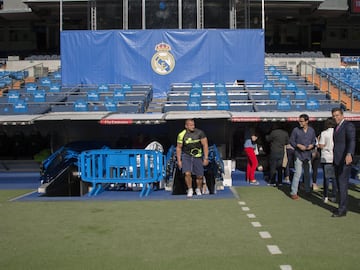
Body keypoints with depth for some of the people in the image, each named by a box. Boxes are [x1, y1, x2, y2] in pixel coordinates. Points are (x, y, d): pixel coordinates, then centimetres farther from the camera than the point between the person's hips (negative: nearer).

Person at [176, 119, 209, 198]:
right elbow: (179, 148, 2)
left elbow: (205, 145, -4)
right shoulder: (182, 135, -8)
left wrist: (206, 158, -8)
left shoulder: (200, 133, -9)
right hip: (186, 156, 0)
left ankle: (198, 189, 31)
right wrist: (179, 160, 0)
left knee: (200, 176, 4)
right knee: (187, 173, -17)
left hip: (198, 156, 1)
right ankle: (190, 190, 4)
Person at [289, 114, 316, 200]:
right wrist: (298, 145, -17)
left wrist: (312, 145, -8)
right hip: (299, 155, -4)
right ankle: (293, 192, -7)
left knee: (307, 173, 15)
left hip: (308, 155, 4)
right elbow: (291, 141, -2)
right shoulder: (296, 130, -5)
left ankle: (307, 190, 30)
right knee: (298, 173, -11)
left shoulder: (311, 130, 5)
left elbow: (314, 140, 13)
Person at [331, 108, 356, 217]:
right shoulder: (336, 128, 19)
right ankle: (343, 207, 18)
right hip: (337, 160, 9)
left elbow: (352, 141, -24)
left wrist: (349, 154, -40)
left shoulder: (349, 125, -9)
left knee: (343, 184, -8)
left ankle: (342, 210, -4)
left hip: (345, 160, -9)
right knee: (339, 184, 10)